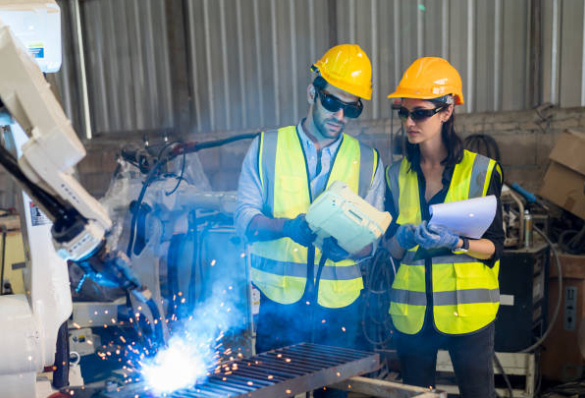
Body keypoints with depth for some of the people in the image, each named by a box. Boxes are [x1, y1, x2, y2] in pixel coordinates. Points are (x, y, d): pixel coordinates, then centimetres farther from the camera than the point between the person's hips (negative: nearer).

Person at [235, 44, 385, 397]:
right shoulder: (267, 147, 2)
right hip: (278, 301, -1)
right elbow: (245, 218, -3)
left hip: (340, 305, 1)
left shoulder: (368, 161, 6)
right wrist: (288, 227, -22)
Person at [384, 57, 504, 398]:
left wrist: (455, 243, -21)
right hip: (412, 313, 3)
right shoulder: (398, 174, 5)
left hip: (467, 311, -3)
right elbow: (391, 248, 7)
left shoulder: (480, 171, -3)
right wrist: (406, 237, -15)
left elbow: (495, 246, -3)